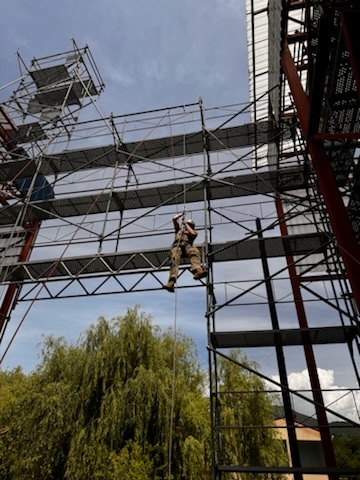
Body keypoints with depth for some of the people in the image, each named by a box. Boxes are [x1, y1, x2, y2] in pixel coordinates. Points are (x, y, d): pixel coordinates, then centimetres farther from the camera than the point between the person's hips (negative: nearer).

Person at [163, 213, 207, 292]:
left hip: (187, 245, 0)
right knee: (174, 261, -32)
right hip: (177, 245, 0)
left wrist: (186, 224, 19)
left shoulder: (194, 231, 33)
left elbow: (192, 233, 8)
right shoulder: (179, 229, 38)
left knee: (195, 251, -38)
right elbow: (174, 219, 30)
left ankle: (198, 271, -63)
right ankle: (171, 283, -52)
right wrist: (181, 214, 46)